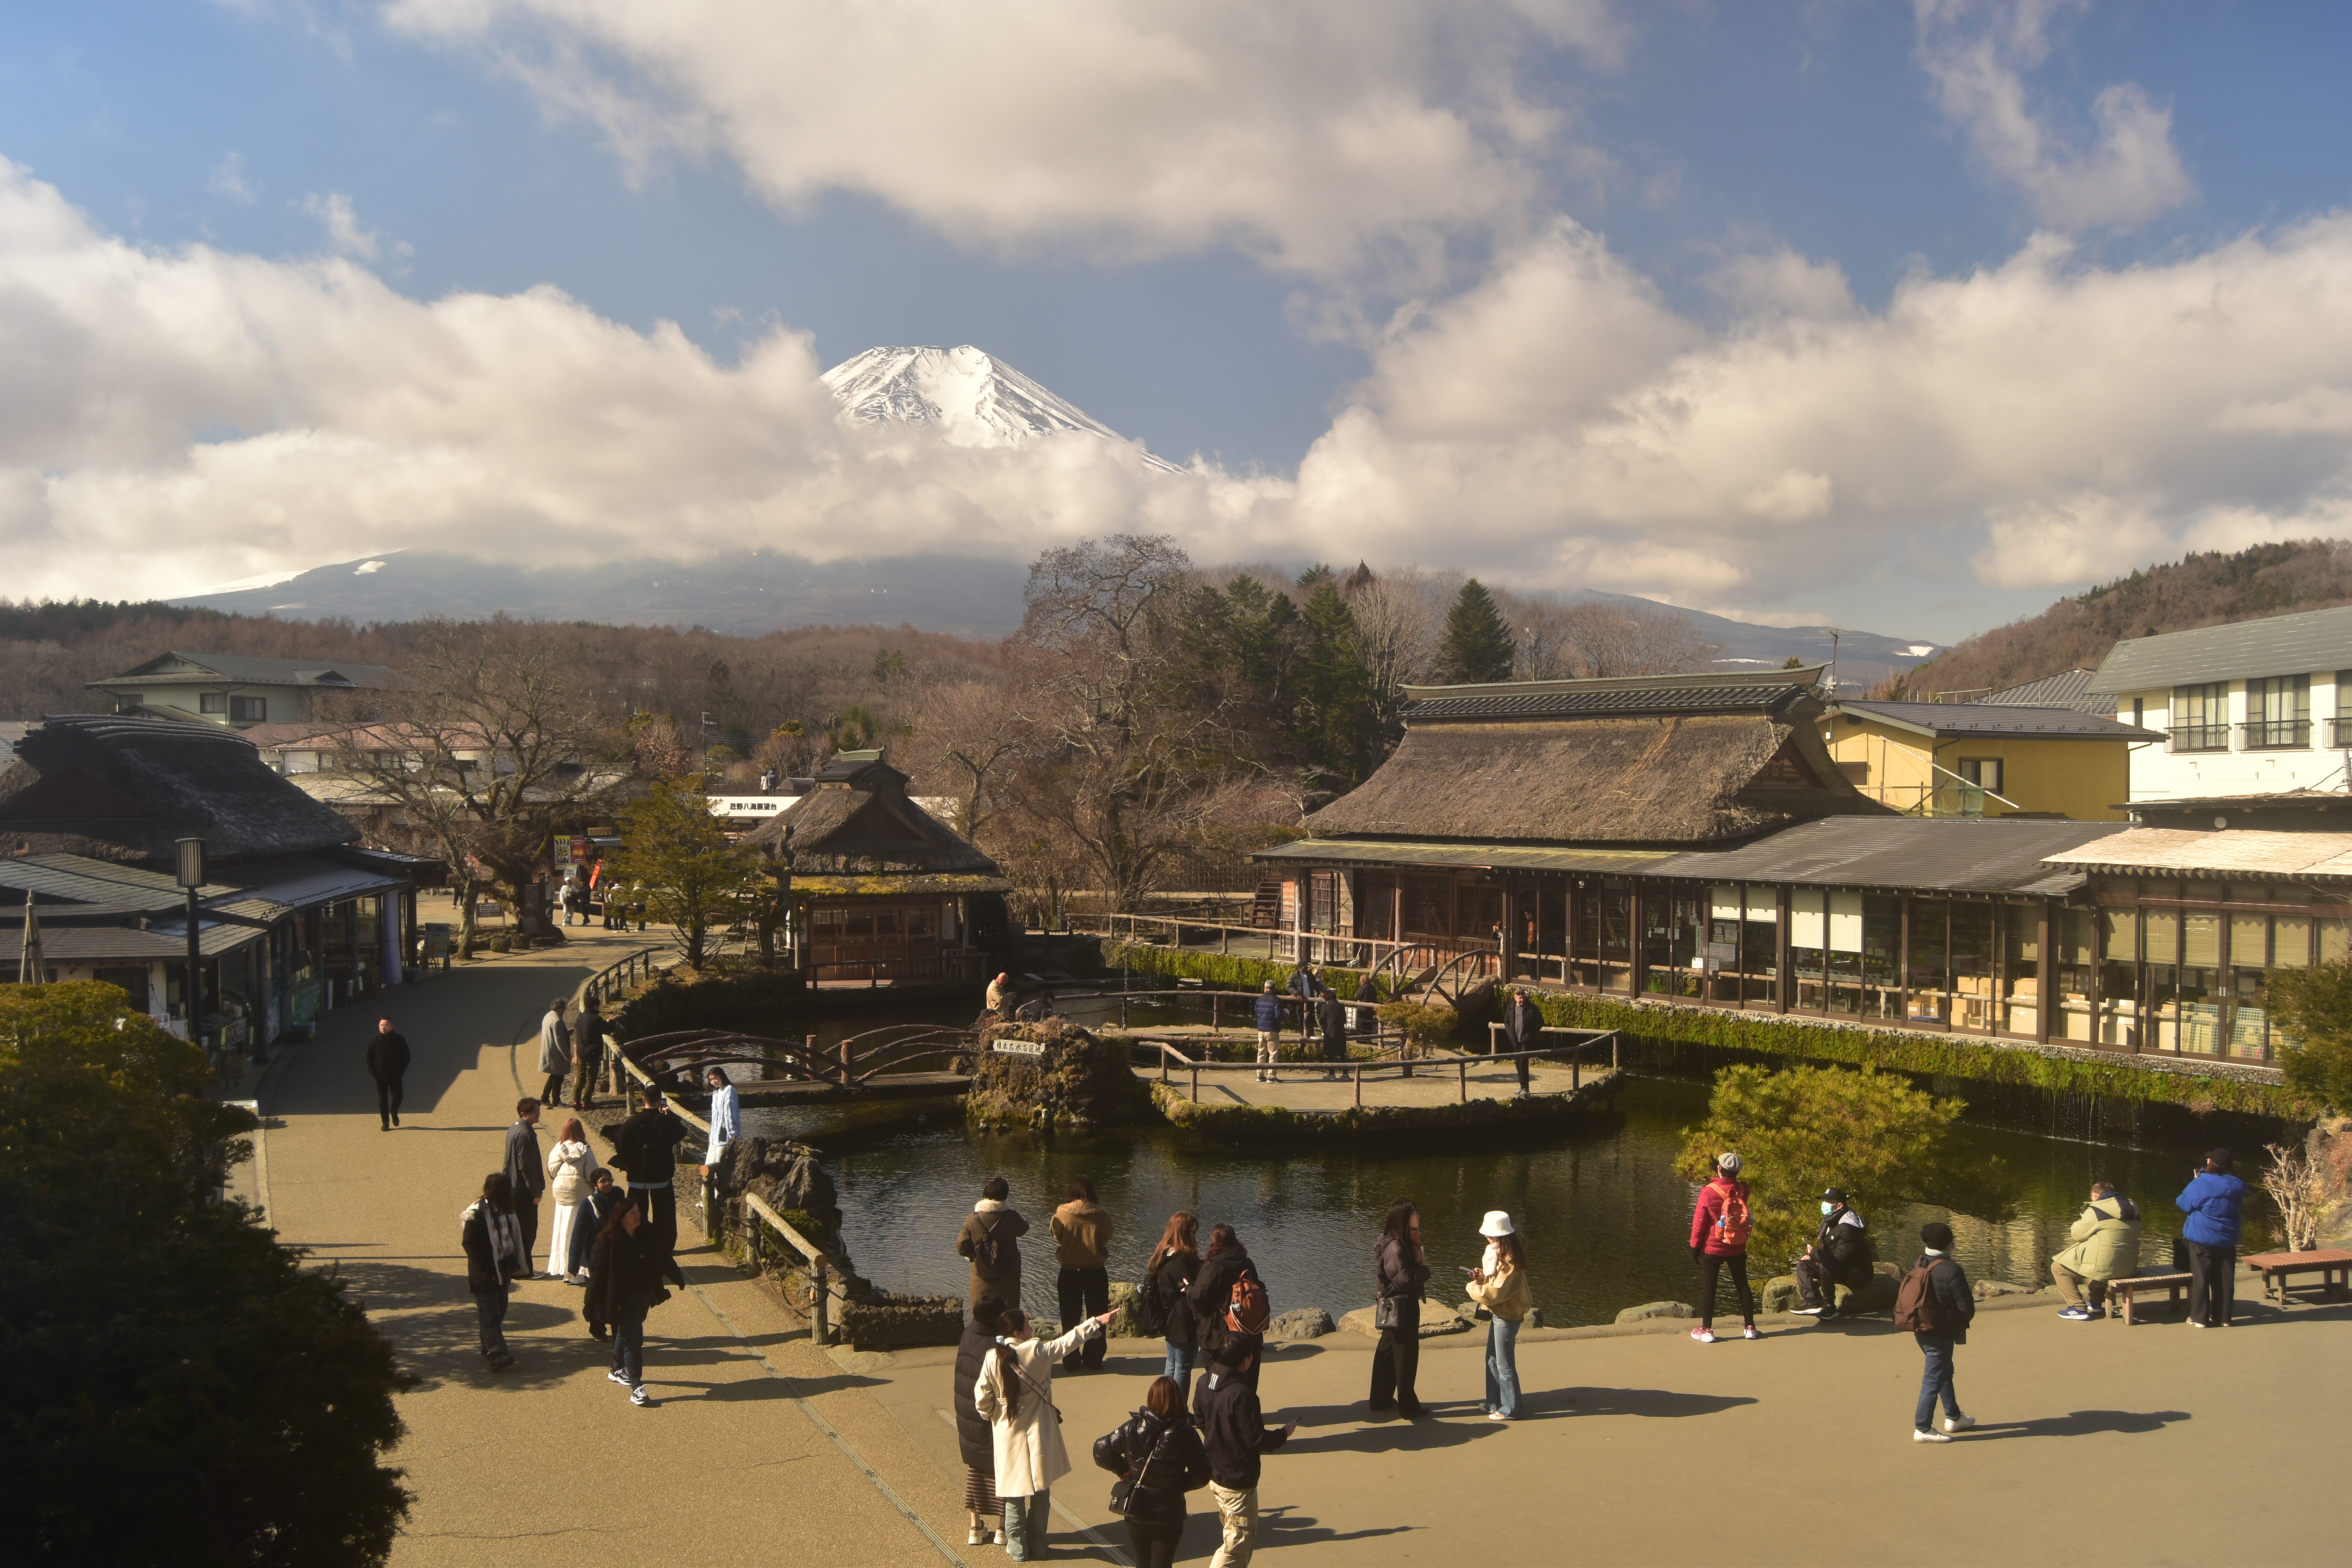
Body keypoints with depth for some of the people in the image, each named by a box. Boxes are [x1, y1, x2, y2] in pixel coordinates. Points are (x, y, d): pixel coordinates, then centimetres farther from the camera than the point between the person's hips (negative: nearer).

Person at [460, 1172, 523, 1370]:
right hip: (485, 1275, -8)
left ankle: (489, 1349, 25)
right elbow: (468, 1243, -15)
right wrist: (484, 1269, -18)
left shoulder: (507, 1210, 7)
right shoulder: (476, 1213, -15)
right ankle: (497, 1354, -18)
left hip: (503, 1272, 8)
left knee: (499, 1311, 14)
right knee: (490, 1313, -11)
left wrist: (514, 1262, 10)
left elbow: (515, 1237, 18)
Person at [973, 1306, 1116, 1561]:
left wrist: (993, 1415, 14)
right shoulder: (1037, 1351, -16)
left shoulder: (992, 1359, -12)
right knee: (1041, 1494, 15)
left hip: (1008, 1437, 1)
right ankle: (1037, 1545, 23)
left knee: (1014, 1496, 13)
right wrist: (1097, 1322, 2)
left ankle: (1017, 1548, 19)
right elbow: (1068, 1342, -6)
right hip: (1039, 1434, -1)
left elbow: (982, 1400, -7)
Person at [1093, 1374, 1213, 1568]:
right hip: (1169, 1515, -2)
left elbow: (1102, 1449, -10)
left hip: (1136, 1511, 2)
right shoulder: (1187, 1435, -16)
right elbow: (1201, 1477, -13)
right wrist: (1177, 1484, 5)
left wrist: (1123, 1470, 4)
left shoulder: (1133, 1428, -13)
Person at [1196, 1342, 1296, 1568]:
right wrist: (1284, 1434, -5)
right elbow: (1256, 1439, -23)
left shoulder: (1204, 1383, -4)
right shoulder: (1241, 1394, -28)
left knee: (1236, 1534, 25)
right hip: (1237, 1480, -8)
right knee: (1239, 1541, 5)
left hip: (1213, 1473, 8)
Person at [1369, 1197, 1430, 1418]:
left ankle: (1381, 1400, 26)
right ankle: (1408, 1407, 9)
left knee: (1388, 1353, 17)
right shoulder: (1395, 1247, -22)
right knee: (1405, 1357, 0)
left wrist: (1417, 1247, -4)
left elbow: (1416, 1263, 9)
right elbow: (1404, 1279, -25)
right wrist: (1425, 1271, -10)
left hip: (1393, 1308, 10)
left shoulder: (1403, 1242, 10)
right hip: (1402, 1307, -10)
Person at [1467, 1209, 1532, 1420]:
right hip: (1500, 1314, 10)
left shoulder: (1509, 1260, -24)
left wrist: (1473, 1288, -12)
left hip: (1507, 1317, -10)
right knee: (1492, 1361, 18)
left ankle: (1509, 1410, 10)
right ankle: (1495, 1404, 28)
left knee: (1505, 1365, 0)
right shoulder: (1499, 1254, 9)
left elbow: (1496, 1292, -26)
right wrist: (1482, 1276, -2)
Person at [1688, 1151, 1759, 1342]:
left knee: (1708, 1288, 6)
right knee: (1742, 1286, 15)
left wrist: (1695, 1246, -2)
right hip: (1737, 1249, 3)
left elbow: (1699, 1221, -11)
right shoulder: (1742, 1190, -8)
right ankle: (1750, 1328, 20)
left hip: (1712, 1249, -3)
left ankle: (1707, 1330, 10)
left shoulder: (1709, 1192, -17)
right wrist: (1717, 1179, 16)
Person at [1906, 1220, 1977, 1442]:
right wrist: (1961, 1322, 5)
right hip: (1942, 1334, -8)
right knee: (1934, 1380, 0)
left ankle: (1953, 1418, 38)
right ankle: (1923, 1429, 5)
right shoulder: (1952, 1271, -21)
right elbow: (1967, 1307, -16)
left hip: (1921, 1331, 8)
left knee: (1945, 1372, 24)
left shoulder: (1919, 1264, 0)